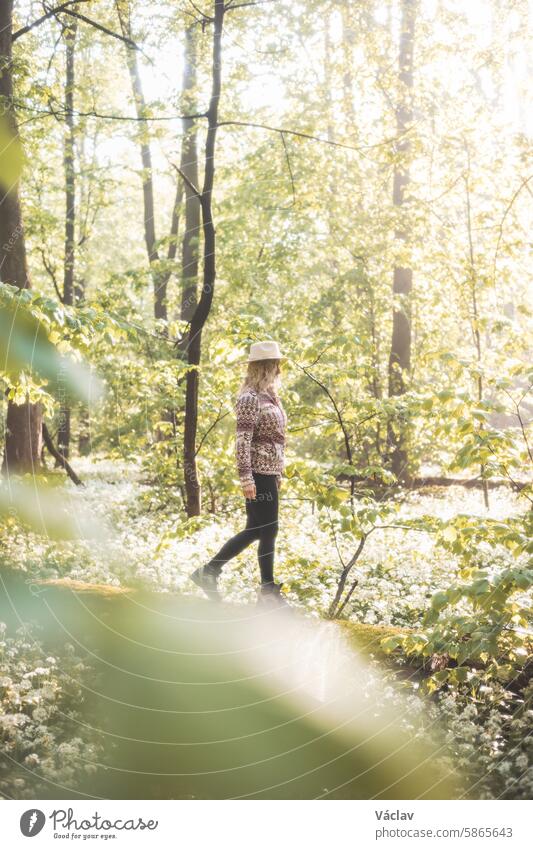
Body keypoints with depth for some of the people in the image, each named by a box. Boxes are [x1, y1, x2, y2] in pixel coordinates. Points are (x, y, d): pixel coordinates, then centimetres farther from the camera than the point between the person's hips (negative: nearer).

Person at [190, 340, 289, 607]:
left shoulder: (269, 396, 15)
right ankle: (208, 571, 1)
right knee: (259, 530, -6)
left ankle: (268, 589, 14)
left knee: (266, 530, 9)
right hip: (258, 473, -9)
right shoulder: (250, 398, -14)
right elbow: (242, 440, -19)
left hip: (269, 473, 9)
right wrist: (246, 477, -23)